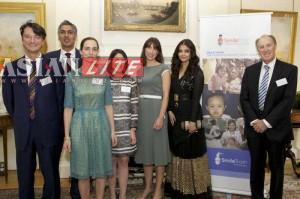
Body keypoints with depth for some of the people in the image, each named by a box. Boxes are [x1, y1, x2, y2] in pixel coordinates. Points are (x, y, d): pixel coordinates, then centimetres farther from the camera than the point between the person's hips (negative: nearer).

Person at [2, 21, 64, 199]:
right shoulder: (12, 68, 4)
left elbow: (61, 98, 0)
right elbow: (8, 100, 12)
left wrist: (57, 124, 3)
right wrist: (20, 120, 11)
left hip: (49, 130, -2)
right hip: (23, 130, 2)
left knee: (51, 174, 10)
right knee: (25, 176, 13)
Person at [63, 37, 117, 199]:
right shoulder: (72, 76, -1)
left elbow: (108, 105, 4)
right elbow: (68, 108, -1)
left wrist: (112, 130, 1)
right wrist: (67, 135, -4)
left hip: (100, 124, 1)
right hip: (80, 125, -1)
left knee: (101, 168, 8)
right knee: (82, 170, 7)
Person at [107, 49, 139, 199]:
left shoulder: (131, 82, 4)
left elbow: (134, 107, 3)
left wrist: (133, 129, -3)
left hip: (126, 127, 1)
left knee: (124, 161, 6)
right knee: (111, 161, 7)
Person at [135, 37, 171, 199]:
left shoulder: (163, 68, -2)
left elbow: (166, 95, -9)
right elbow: (136, 92, 12)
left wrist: (161, 117, -18)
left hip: (156, 109, -5)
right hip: (141, 111, 5)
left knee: (158, 147, 2)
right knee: (145, 147, 11)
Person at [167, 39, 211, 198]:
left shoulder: (197, 72, -6)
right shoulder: (174, 71, 11)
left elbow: (196, 98, -13)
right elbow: (170, 93, 11)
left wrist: (192, 120, -19)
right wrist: (170, 111, -5)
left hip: (190, 117, -6)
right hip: (176, 117, 6)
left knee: (192, 151, 0)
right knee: (178, 152, 11)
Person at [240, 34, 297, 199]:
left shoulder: (289, 70, -5)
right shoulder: (250, 71, 6)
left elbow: (288, 100, -13)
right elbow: (244, 99, 2)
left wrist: (267, 122, -17)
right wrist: (254, 121, -11)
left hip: (277, 129, -3)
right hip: (254, 128, 3)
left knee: (276, 168, 13)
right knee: (256, 167, 15)